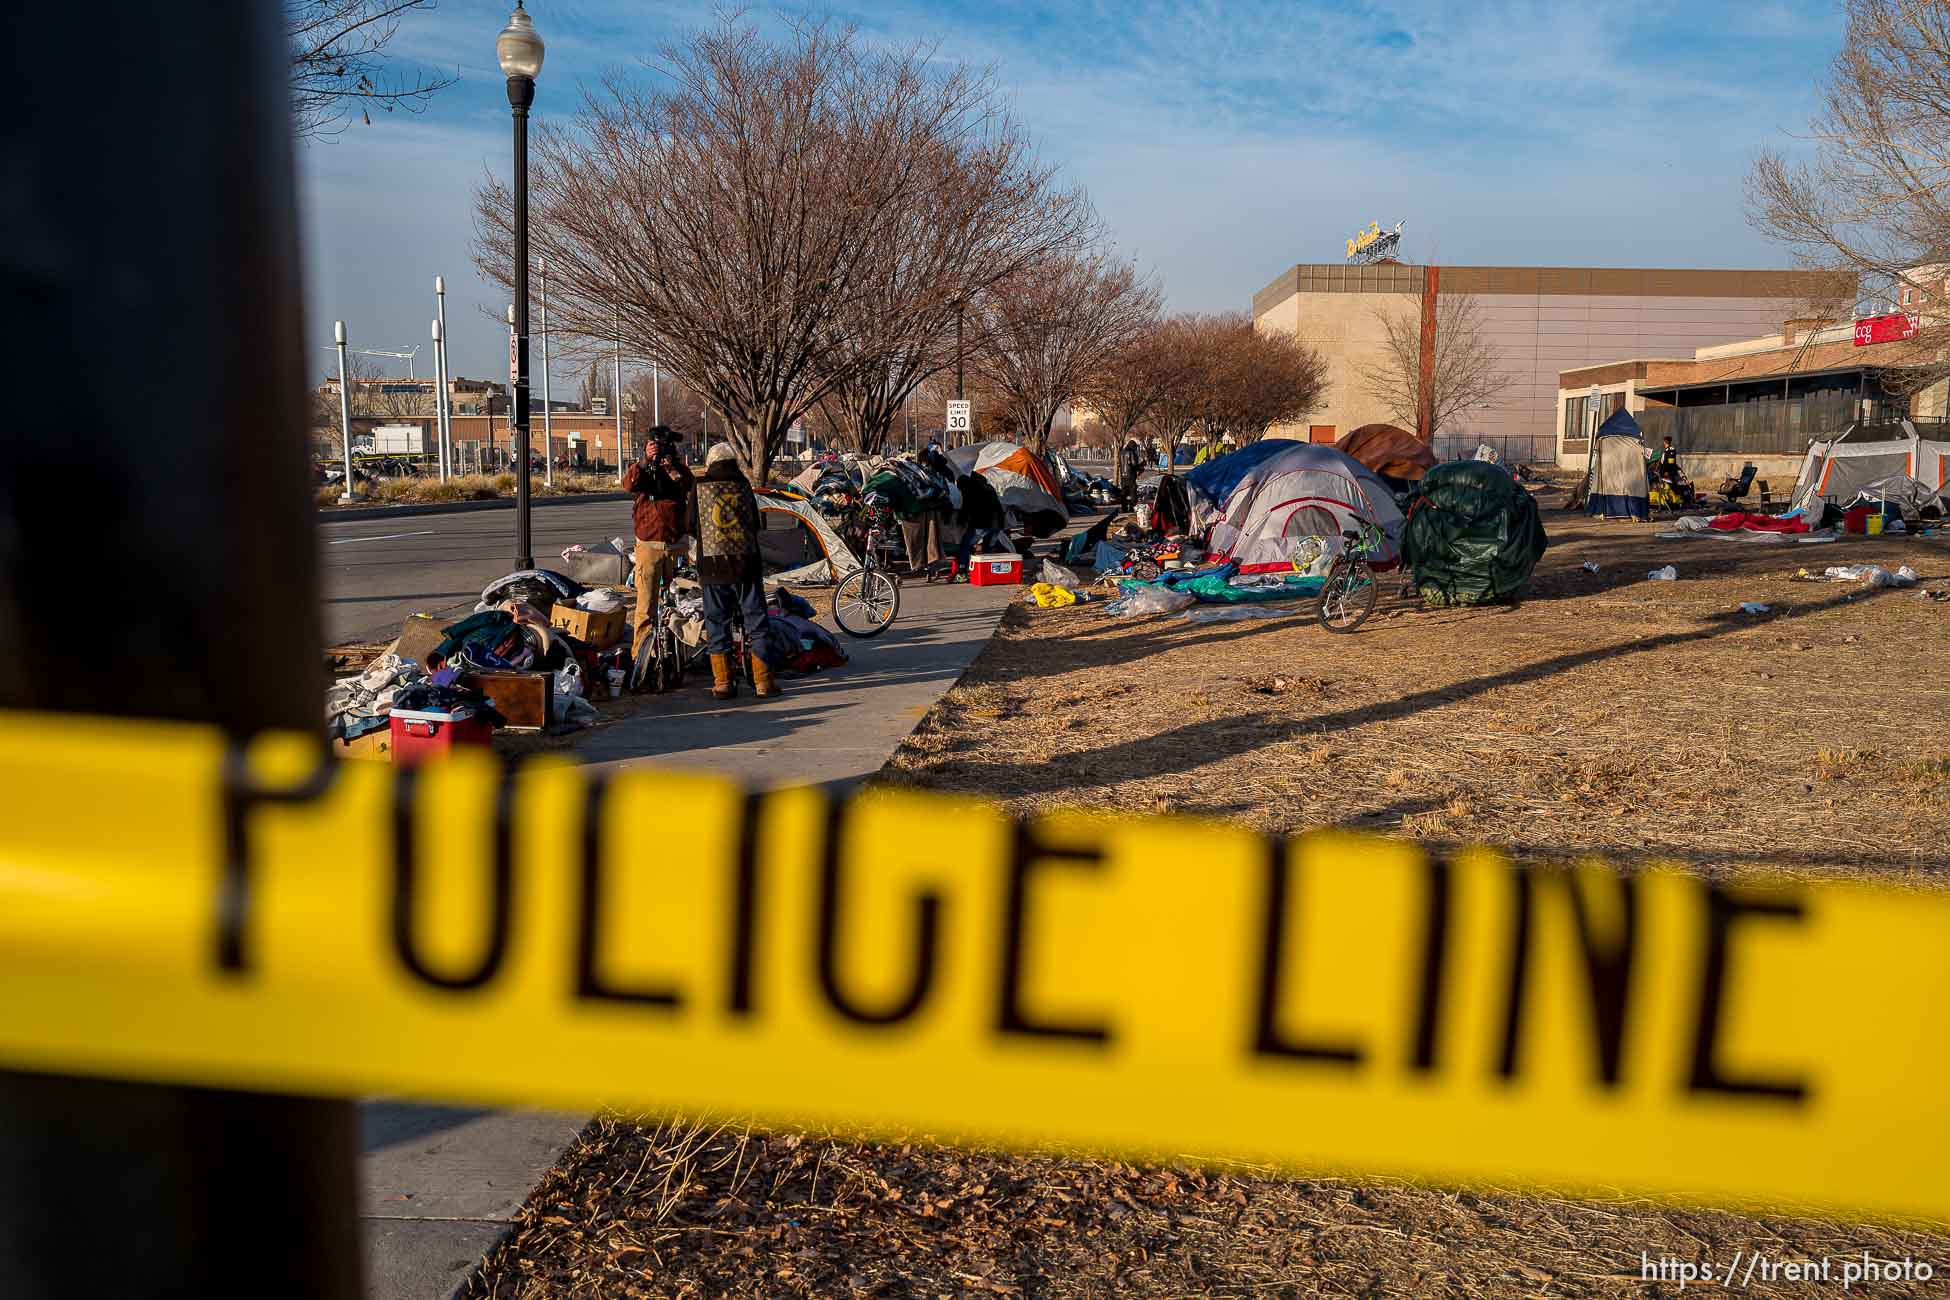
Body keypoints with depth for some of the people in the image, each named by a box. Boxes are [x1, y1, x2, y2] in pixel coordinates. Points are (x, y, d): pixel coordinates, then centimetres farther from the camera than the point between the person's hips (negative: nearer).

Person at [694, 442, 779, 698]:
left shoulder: (700, 487, 2)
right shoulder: (743, 485, 3)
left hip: (712, 562, 0)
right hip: (746, 561, 0)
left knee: (716, 621, 7)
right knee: (755, 619, 6)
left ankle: (723, 682, 6)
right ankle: (763, 680, 5)